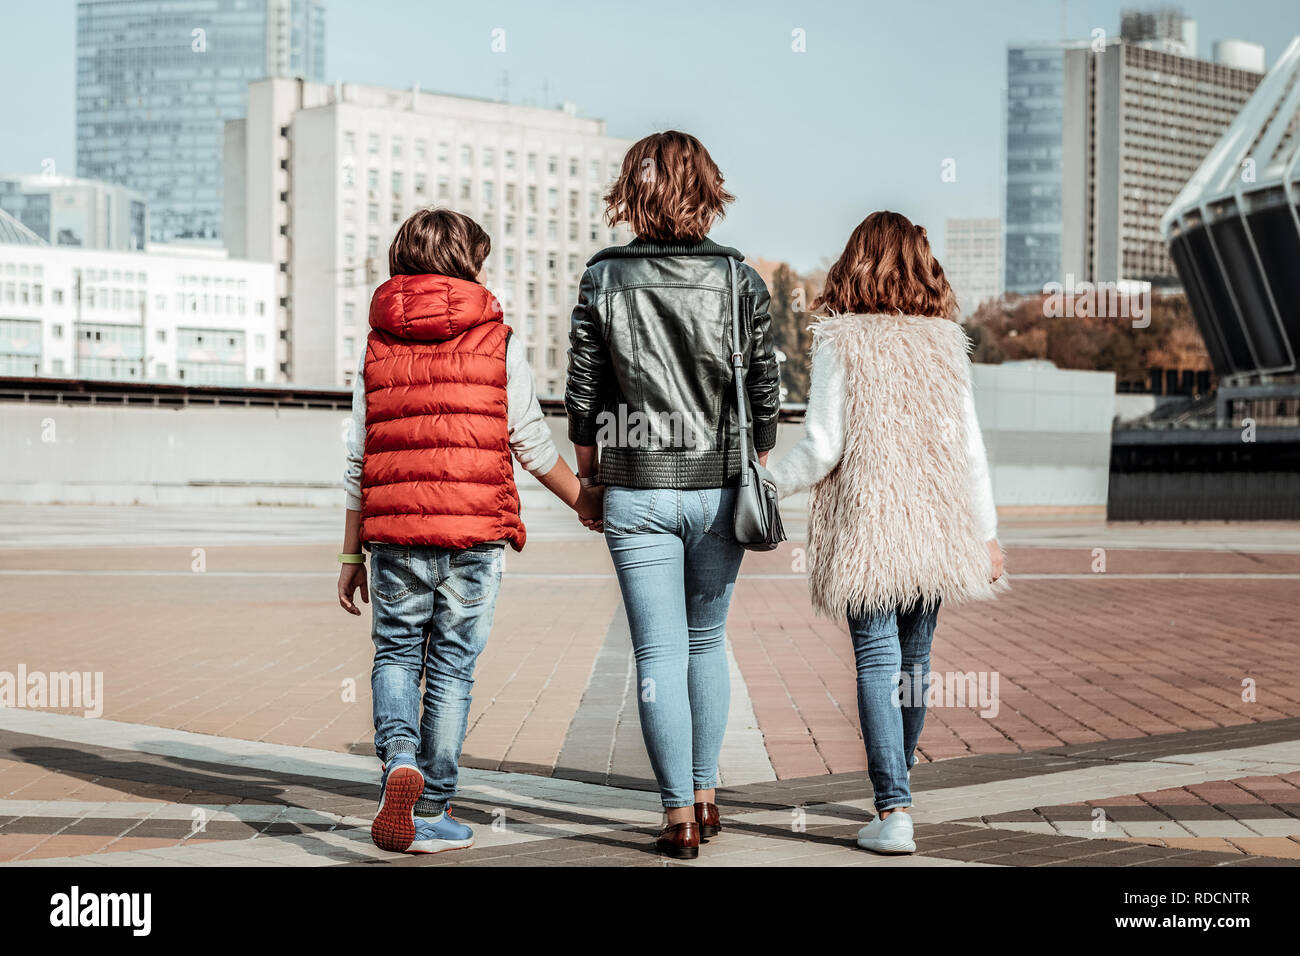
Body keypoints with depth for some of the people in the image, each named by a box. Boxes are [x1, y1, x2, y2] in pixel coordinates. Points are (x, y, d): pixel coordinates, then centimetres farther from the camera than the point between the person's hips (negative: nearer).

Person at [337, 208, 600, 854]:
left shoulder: (377, 346, 7)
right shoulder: (497, 343, 1)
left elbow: (359, 461, 7)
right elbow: (530, 442, 4)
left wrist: (350, 554, 12)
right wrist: (583, 499, 20)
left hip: (394, 534, 2)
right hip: (475, 533, -1)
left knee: (395, 653, 16)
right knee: (452, 666, 7)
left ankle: (399, 758, -11)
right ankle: (431, 814, 13)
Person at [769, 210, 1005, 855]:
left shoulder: (839, 341, -7)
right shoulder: (945, 341, 4)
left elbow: (822, 447, -10)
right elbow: (969, 446, 4)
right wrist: (986, 533, 12)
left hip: (865, 528, -4)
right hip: (935, 526, 4)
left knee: (878, 662, -3)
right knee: (914, 657, 15)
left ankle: (892, 809, -8)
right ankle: (897, 778, 33)